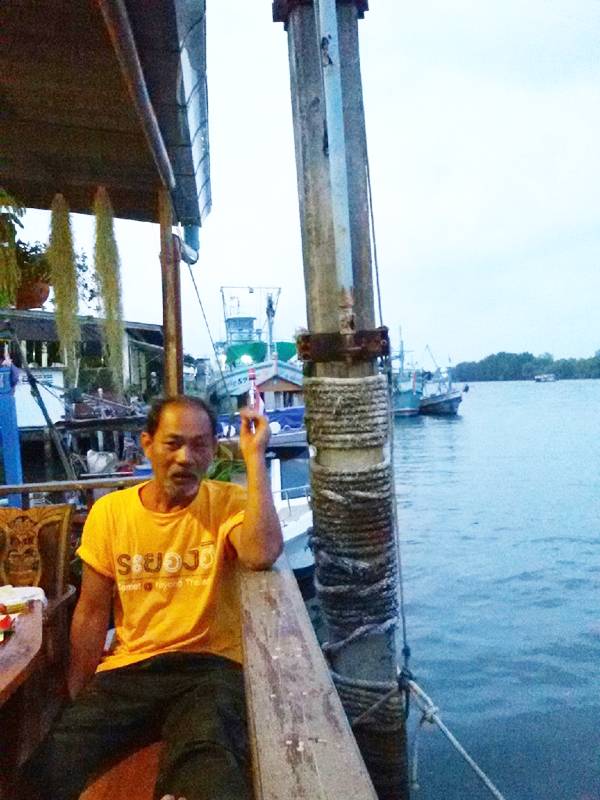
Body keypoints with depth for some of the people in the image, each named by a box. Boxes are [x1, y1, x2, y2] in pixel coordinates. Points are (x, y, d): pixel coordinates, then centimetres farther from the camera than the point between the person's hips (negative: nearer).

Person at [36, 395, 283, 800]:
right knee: (51, 764, -18)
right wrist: (77, 699, 9)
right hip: (126, 669, 4)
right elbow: (92, 612, 10)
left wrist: (254, 456, -23)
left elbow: (263, 554, -28)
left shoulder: (229, 502, -4)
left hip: (209, 665, -3)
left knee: (210, 764, -33)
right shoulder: (108, 512, 4)